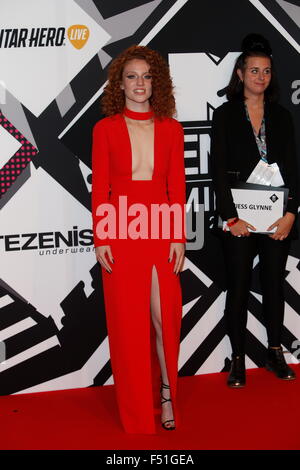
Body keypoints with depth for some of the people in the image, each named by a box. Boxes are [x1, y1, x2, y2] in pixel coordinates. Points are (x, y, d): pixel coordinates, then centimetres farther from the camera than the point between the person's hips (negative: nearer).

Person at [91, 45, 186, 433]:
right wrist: (100, 239, -5)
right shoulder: (105, 129, 4)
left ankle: (166, 393, 21)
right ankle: (136, 414, 17)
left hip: (161, 232, 1)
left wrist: (179, 238, -2)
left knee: (164, 317, 0)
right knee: (127, 320, 4)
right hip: (121, 233, -1)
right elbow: (99, 189, 2)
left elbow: (177, 187, 5)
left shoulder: (171, 129, 7)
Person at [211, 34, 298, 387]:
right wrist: (230, 217, -12)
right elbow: (219, 170, -5)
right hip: (239, 220, -3)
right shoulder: (225, 115, 1)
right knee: (238, 288, 3)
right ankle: (237, 359, 14)